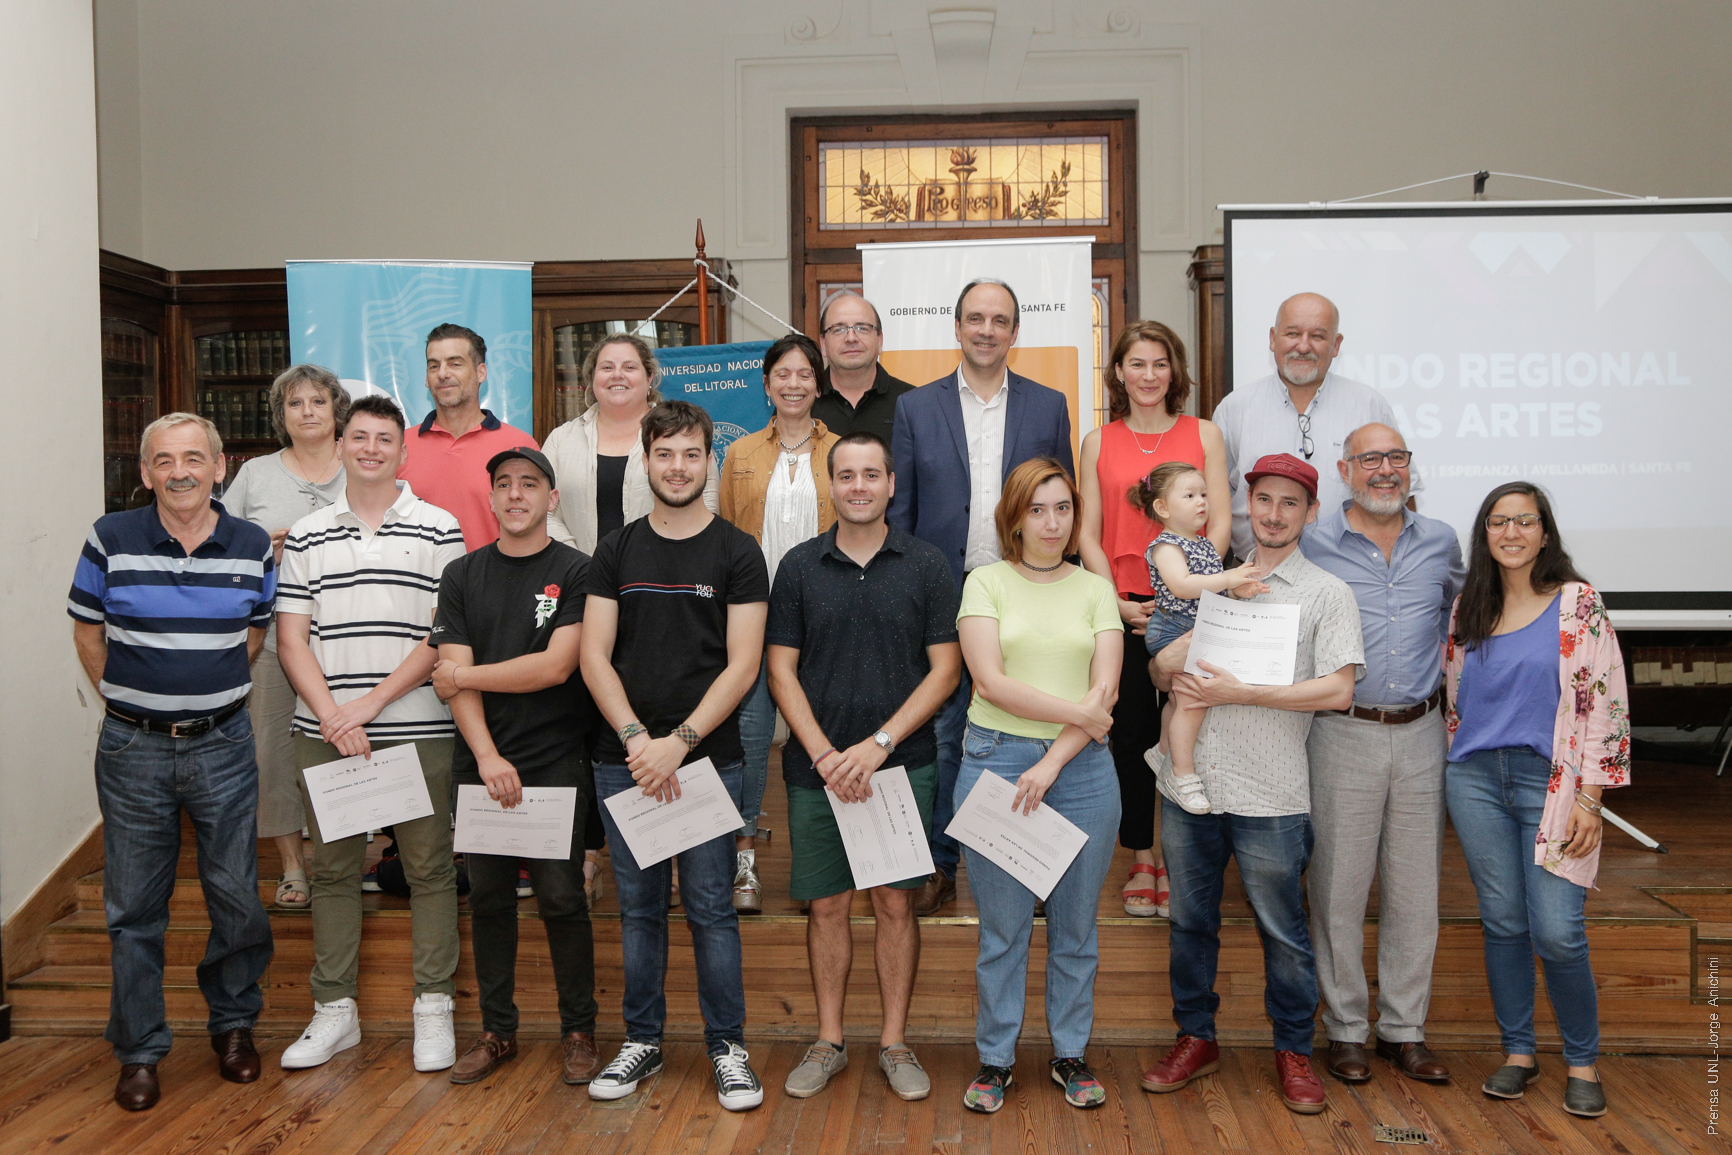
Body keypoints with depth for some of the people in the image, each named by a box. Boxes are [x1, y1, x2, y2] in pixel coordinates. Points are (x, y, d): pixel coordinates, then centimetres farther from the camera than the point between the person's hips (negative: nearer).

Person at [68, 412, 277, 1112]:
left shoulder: (252, 548, -2)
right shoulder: (111, 540, -5)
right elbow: (87, 632, 7)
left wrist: (209, 688, 9)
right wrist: (126, 699, 8)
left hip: (223, 745, 1)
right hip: (132, 748, 0)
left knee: (237, 898, 7)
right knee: (134, 907, 8)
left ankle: (233, 1022, 30)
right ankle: (139, 1050, 23)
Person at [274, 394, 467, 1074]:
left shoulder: (439, 530, 2)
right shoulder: (306, 536, 10)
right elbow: (292, 639, 5)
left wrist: (373, 702, -11)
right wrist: (334, 717, -9)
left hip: (418, 730, -2)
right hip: (324, 732, 3)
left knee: (429, 867, 3)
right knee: (333, 869, 10)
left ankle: (433, 1008, 15)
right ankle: (335, 1010, 22)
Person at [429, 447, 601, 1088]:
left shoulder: (577, 572, -2)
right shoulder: (462, 575, 9)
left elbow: (555, 666, -12)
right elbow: (455, 676, 1)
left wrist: (464, 676, -4)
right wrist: (487, 755, -11)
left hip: (556, 763, -3)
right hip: (480, 763, 3)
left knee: (562, 900, 1)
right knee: (488, 900, 10)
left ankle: (578, 1031, 16)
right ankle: (497, 1030, 23)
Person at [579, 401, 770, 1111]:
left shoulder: (736, 553, 0)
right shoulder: (616, 552, 8)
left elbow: (742, 664, -6)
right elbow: (594, 655, 3)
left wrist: (678, 742, -14)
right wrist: (636, 738, -10)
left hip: (708, 759, -2)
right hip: (623, 760, 3)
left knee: (711, 907, 3)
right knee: (639, 906, 11)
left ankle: (728, 1046, 16)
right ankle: (642, 1040, 25)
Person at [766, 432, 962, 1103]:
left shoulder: (926, 567, 1)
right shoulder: (799, 567, 4)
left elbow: (945, 670, -2)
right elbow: (781, 671, 3)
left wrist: (878, 744, -11)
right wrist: (824, 754, -8)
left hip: (903, 764, -1)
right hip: (817, 767, 1)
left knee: (896, 902, 5)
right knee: (827, 905, 8)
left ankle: (894, 1042, 20)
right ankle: (828, 1041, 23)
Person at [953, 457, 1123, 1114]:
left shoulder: (1097, 590, 8)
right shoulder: (987, 582, 3)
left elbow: (1105, 692, -2)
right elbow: (991, 681, -9)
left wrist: (1052, 763, -12)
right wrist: (1079, 711, -11)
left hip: (1082, 769, 2)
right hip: (996, 760, -2)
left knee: (1076, 923, 10)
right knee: (1003, 925, 5)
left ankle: (1070, 1054, 26)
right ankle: (995, 1058, 20)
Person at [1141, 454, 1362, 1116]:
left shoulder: (1327, 593, 1)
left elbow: (1338, 690, -11)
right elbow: (1162, 664, 19)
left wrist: (1238, 693, -16)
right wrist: (1168, 667, -6)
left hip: (1269, 794, -4)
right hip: (1191, 783, 4)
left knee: (1282, 930, 6)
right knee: (1190, 920, 14)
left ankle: (1293, 1050, 24)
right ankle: (1196, 1038, 29)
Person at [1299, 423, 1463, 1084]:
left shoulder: (1440, 542, 8)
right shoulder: (1312, 545, -3)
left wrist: (1448, 686, 15)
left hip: (1421, 733, 3)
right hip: (1344, 735, -3)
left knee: (1416, 889, 8)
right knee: (1340, 887, 2)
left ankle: (1405, 1030, 21)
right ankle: (1346, 1030, 16)